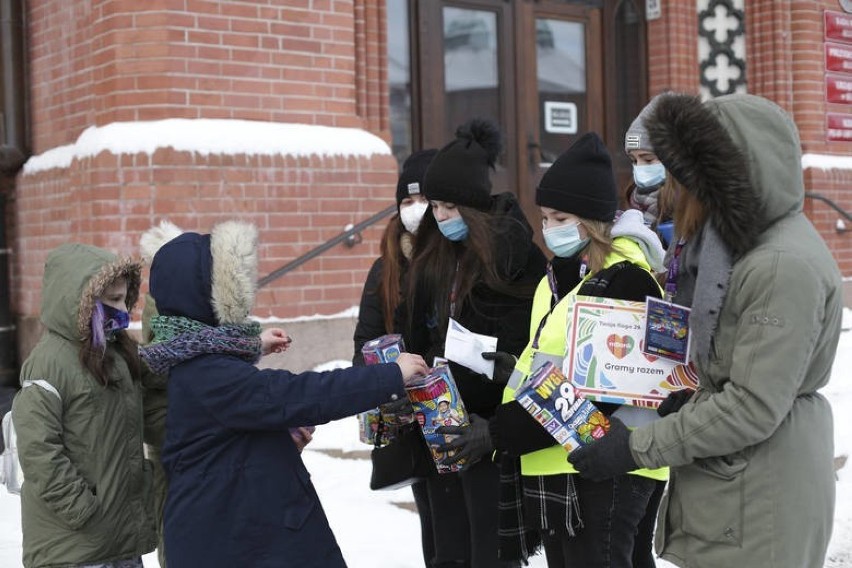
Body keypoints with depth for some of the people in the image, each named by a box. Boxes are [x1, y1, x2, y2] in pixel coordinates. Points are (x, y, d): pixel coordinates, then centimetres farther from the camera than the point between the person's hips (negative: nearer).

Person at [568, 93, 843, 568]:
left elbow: (753, 409, -23)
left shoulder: (787, 266, -21)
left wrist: (638, 447, -18)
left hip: (757, 512, -9)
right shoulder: (746, 242, 10)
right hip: (719, 490, 9)